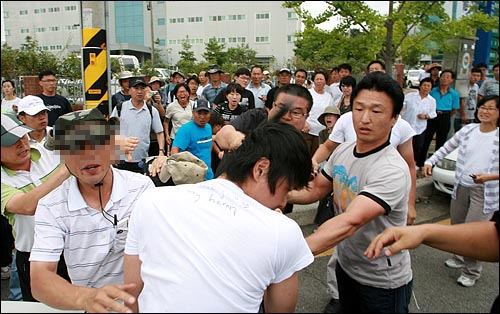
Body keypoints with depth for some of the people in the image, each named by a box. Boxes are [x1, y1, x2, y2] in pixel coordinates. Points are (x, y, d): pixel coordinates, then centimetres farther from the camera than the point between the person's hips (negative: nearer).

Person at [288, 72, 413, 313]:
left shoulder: (392, 171, -30)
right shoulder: (342, 151, -6)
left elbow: (351, 221, -42)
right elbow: (316, 189, 5)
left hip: (383, 282, -6)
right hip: (345, 267, 6)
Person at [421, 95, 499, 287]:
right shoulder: (468, 130, 3)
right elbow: (446, 148, 12)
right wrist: (430, 162, 0)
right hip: (462, 186, 5)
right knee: (457, 227, 16)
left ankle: (472, 271, 18)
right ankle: (460, 258, 41)